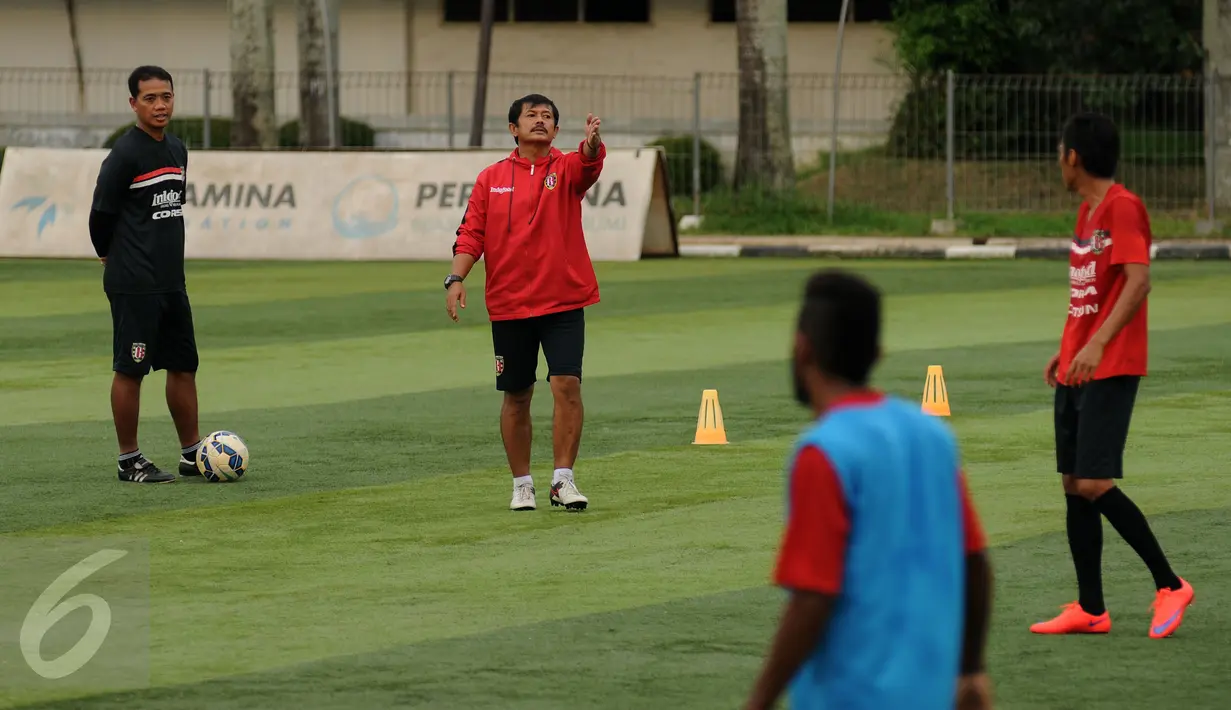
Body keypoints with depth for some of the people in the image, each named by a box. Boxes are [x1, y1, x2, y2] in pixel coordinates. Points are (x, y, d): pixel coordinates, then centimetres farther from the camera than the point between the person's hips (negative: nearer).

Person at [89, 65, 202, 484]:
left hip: (171, 280, 8)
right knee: (131, 369, -2)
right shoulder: (124, 155, -13)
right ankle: (129, 461, 4)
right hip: (134, 284, -8)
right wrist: (112, 258, 5)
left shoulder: (177, 150, 11)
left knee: (183, 365, 12)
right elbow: (101, 214, -8)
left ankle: (192, 454, 20)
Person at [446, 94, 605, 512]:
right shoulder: (491, 179, 6)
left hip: (563, 303, -1)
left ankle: (563, 479, -5)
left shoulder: (566, 168, 2)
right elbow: (471, 233, 3)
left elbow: (589, 162, -21)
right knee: (516, 396, 8)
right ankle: (522, 484, 19)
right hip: (508, 305, 1)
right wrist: (456, 279, -11)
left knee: (567, 385, -13)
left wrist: (592, 143, -45)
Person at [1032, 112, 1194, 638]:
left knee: (1094, 485, -16)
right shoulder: (1087, 211, 16)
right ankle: (1090, 610, 11)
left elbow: (1138, 280, -23)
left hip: (1111, 371, -10)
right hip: (1076, 371, 10)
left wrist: (1097, 343, -31)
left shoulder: (1123, 208, -13)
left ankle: (1169, 586, -5)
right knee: (1073, 486, 7)